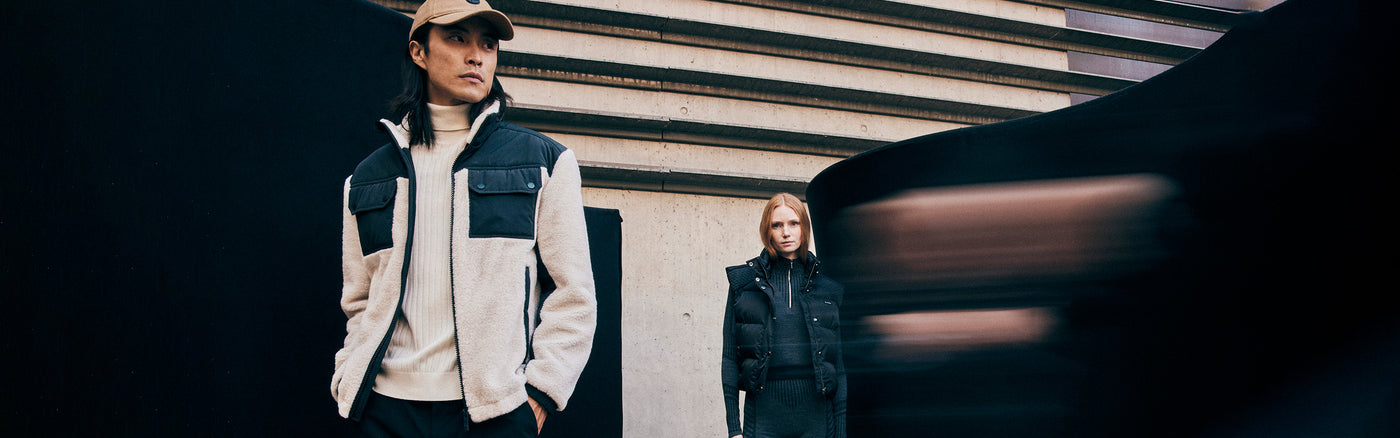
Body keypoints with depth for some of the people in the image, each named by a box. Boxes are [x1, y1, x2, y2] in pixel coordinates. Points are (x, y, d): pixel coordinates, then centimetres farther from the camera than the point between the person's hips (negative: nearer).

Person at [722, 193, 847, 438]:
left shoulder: (828, 283, 8)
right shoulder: (745, 282, 6)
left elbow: (841, 362, 7)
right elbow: (730, 358, 5)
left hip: (816, 413, 1)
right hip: (764, 414, 0)